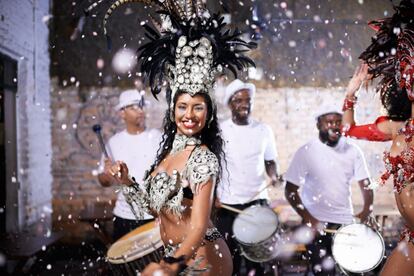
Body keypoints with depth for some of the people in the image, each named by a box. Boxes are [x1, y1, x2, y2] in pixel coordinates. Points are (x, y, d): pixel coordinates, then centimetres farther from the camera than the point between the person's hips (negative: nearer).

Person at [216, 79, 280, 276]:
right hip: (227, 203, -1)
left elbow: (270, 161, 13)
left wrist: (273, 175, -8)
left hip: (258, 201, 1)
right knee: (230, 257, 6)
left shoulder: (264, 130, 4)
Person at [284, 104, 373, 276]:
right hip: (316, 223, -3)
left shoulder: (352, 151, 0)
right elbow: (290, 191, -9)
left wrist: (367, 209, -16)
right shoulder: (306, 152, -10)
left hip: (346, 222, 3)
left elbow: (365, 183, 3)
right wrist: (309, 219, -18)